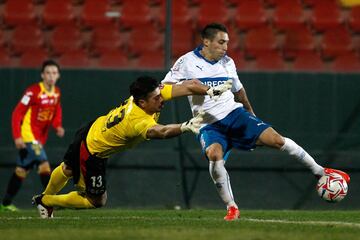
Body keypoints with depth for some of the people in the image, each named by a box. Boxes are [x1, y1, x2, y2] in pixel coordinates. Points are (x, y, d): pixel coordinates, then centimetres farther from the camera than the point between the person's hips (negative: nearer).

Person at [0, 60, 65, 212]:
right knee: (44, 165, -19)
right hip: (28, 136, -8)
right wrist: (17, 136, -22)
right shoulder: (34, 91, -18)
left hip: (40, 138, 8)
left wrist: (58, 126, -4)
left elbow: (56, 112, 17)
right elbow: (17, 113, -17)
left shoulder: (56, 92, 3)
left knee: (22, 170, 15)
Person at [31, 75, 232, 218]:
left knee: (68, 170, 34)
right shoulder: (138, 121, -45)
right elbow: (162, 132, -68)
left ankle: (46, 197, 62)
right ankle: (46, 201, 27)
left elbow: (189, 86, -22)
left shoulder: (154, 93, -22)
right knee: (96, 201, 8)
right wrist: (186, 126, -84)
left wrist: (211, 91, -36)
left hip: (92, 130, 9)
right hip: (93, 153, -9)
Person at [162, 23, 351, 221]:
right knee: (214, 154, -35)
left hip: (234, 114, 3)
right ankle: (231, 208, -23)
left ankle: (320, 171, 3)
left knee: (275, 139, -14)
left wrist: (250, 114, 34)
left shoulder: (227, 63, 9)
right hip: (209, 125, -3)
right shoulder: (187, 62, -5)